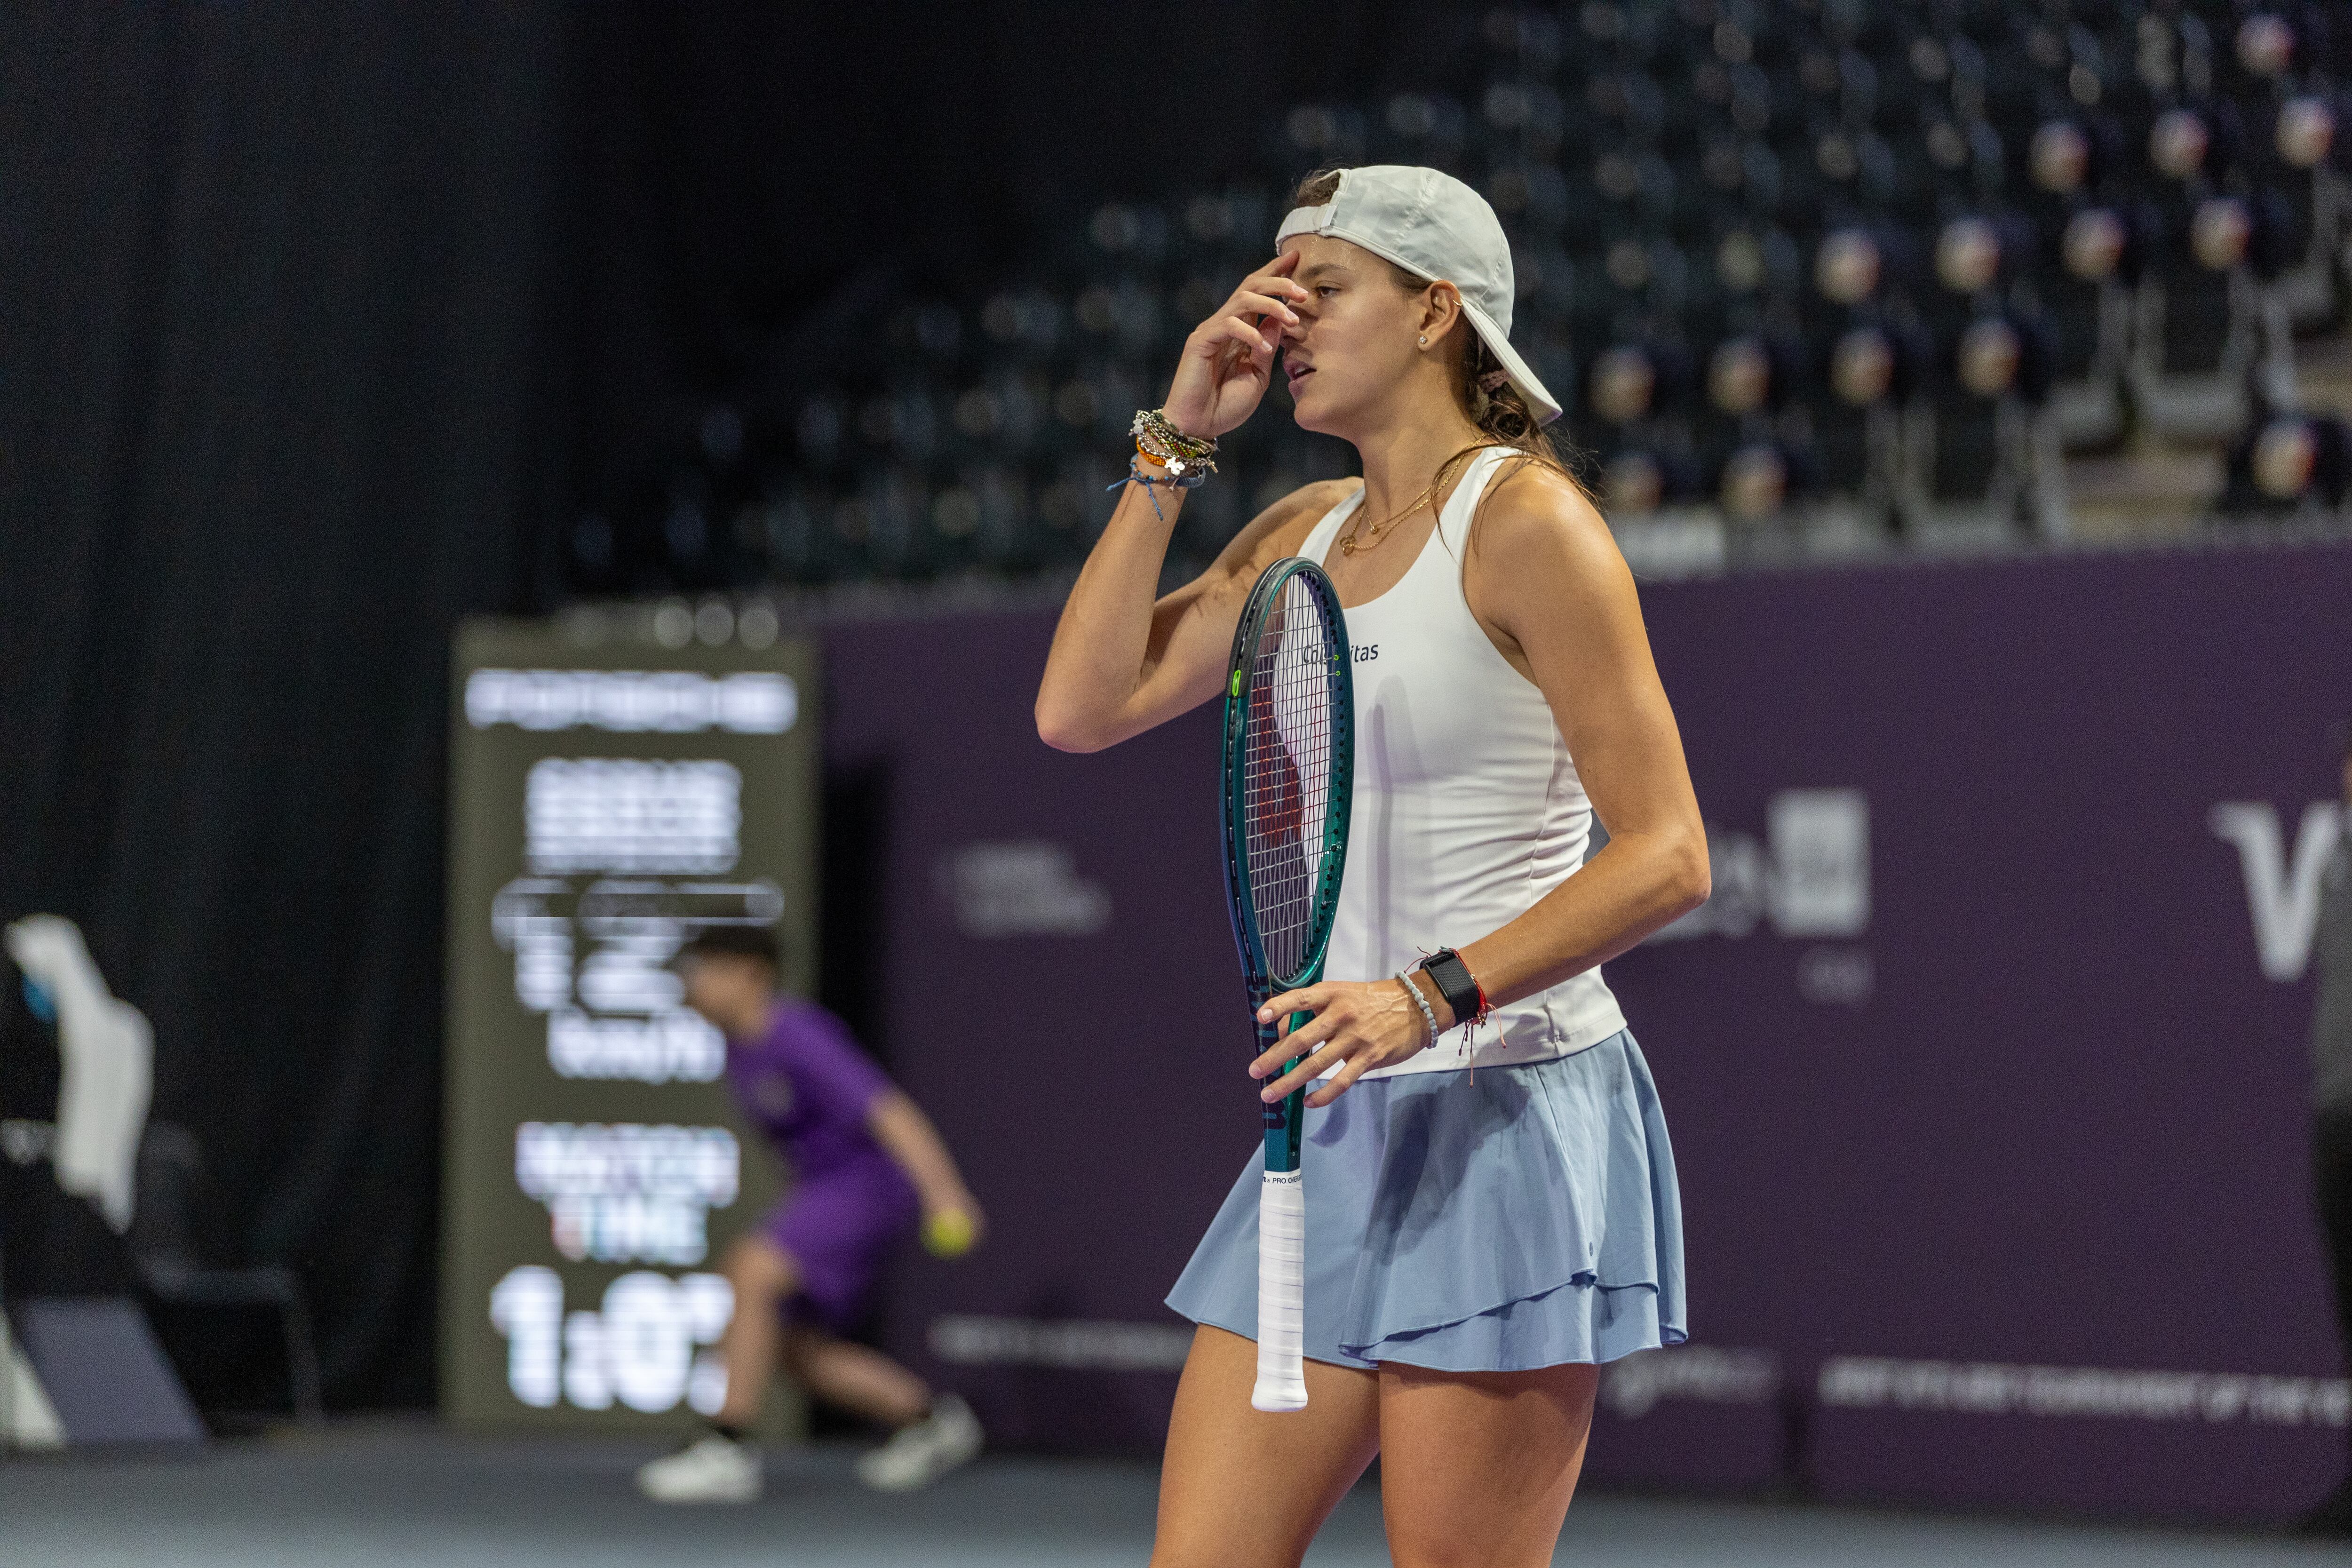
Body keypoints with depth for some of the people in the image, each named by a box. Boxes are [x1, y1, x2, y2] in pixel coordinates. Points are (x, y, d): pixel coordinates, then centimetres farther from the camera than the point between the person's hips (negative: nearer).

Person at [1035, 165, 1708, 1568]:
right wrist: (1175, 445, 6)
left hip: (1511, 1120, -8)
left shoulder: (1526, 522, -10)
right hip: (1336, 1126, 8)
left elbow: (1666, 856, -14)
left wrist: (1434, 993, -24)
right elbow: (1084, 708, 8)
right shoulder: (1305, 534, 14)